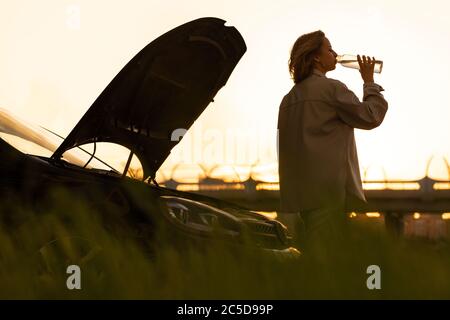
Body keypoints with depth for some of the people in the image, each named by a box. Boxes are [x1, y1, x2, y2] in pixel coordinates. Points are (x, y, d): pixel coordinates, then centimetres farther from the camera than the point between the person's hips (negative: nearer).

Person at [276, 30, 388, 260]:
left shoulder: (289, 98, 16)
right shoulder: (331, 88, -7)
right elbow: (370, 116, -4)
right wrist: (369, 82, 10)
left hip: (299, 195, 8)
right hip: (329, 190, -8)